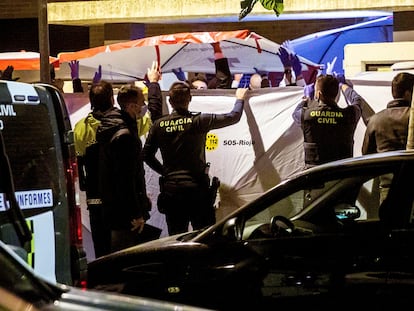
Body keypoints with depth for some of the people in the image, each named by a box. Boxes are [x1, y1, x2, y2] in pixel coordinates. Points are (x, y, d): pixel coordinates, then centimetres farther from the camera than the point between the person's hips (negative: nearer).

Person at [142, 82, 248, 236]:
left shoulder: (159, 125, 1)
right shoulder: (199, 121, -9)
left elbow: (147, 155, 8)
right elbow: (233, 117, 0)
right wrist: (240, 99, 20)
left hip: (170, 189, 3)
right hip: (197, 188, -3)